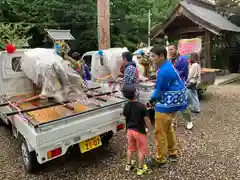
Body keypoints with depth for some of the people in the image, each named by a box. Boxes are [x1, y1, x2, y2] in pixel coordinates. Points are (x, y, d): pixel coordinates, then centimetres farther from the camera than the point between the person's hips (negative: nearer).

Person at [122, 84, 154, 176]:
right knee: (141, 150, 13)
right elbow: (146, 120, -16)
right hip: (139, 131, -5)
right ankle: (140, 169, 24)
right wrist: (150, 129, 0)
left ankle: (128, 165, 37)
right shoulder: (141, 106, -23)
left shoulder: (126, 106, -6)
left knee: (130, 148, 23)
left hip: (129, 130, 5)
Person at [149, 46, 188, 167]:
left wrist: (151, 101, 1)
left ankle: (160, 160, 18)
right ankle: (172, 153, 40)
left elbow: (159, 91, -17)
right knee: (168, 129, 24)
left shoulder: (164, 71, -25)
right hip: (172, 103, 10)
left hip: (166, 105, -10)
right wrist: (154, 100, 6)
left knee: (160, 133, 3)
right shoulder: (168, 65, 7)